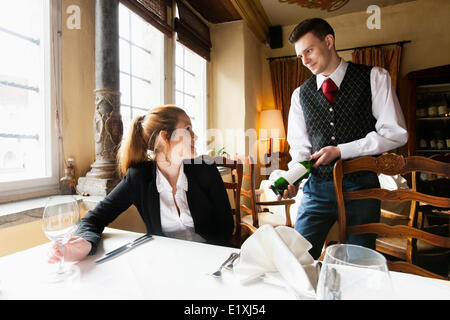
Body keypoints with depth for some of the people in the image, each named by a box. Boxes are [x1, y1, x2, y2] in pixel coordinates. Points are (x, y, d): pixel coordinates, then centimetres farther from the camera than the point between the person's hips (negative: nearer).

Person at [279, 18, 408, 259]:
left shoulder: (374, 77, 1)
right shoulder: (300, 94, 7)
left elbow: (395, 133, -5)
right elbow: (300, 148, 6)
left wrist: (341, 150, -12)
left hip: (361, 187, -1)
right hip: (316, 188, 2)